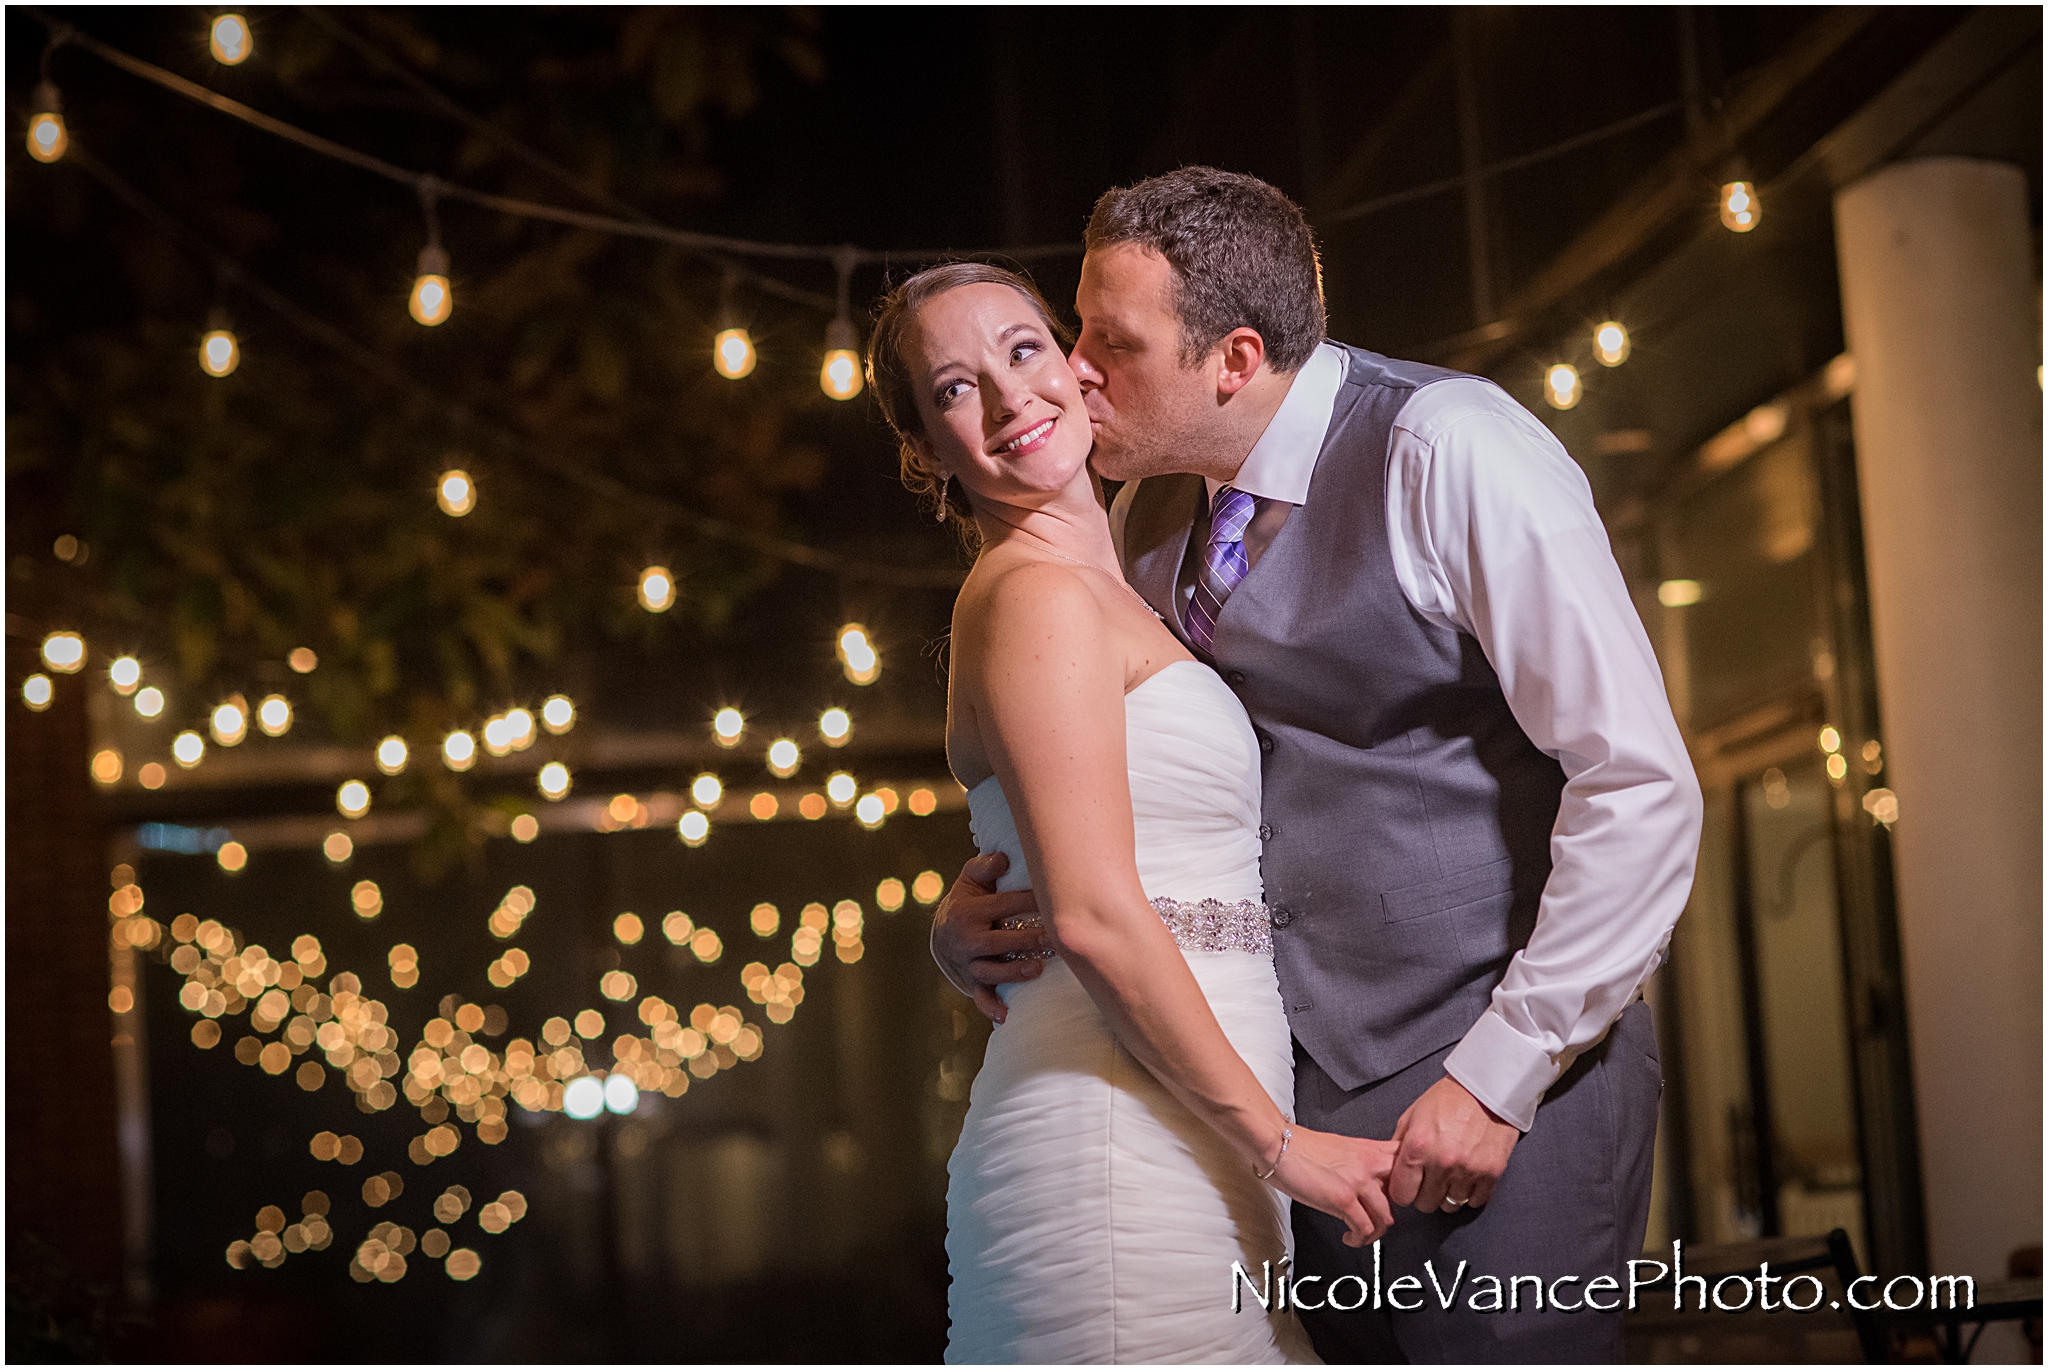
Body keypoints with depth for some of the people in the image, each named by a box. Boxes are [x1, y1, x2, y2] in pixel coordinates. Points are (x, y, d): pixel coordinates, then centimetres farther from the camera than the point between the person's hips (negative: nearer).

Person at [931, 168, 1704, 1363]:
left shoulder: (1452, 451, -15)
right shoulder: (1152, 517, 7)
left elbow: (1641, 787, -17)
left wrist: (1500, 1078, -16)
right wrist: (972, 913, -1)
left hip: (1513, 1085, -6)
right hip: (1305, 1100, 6)